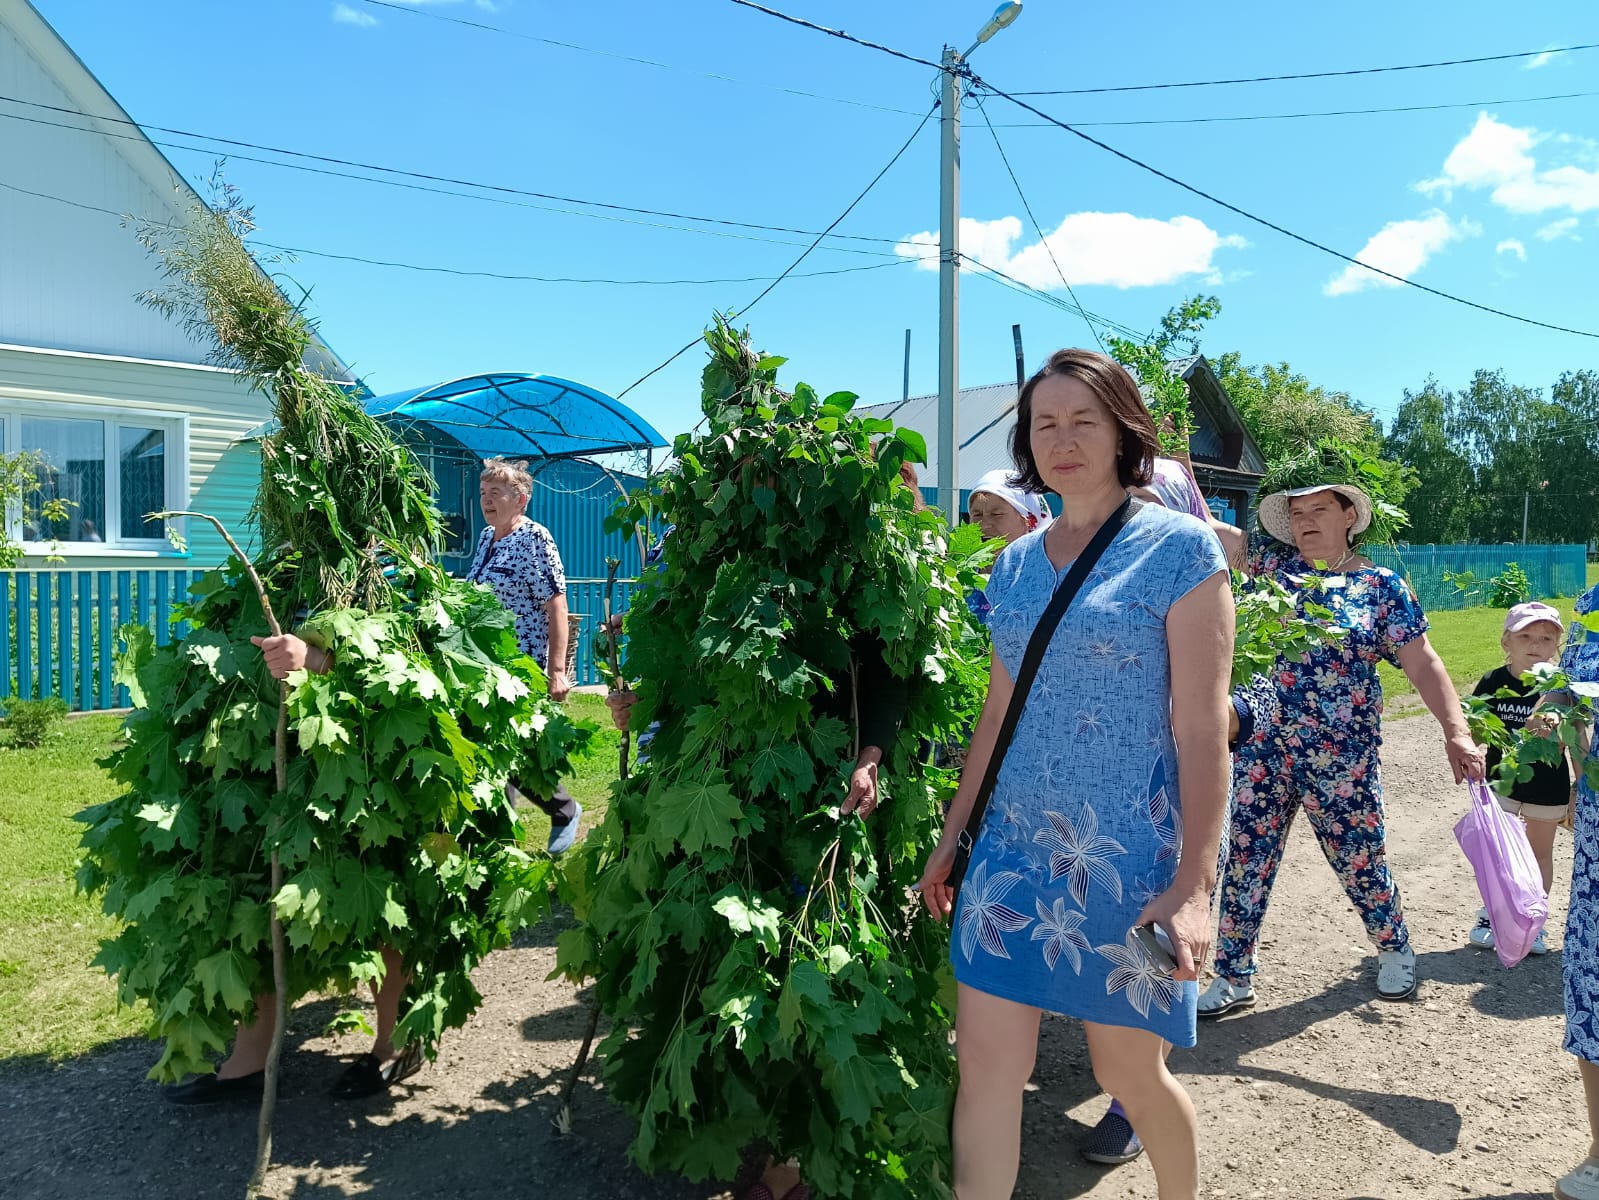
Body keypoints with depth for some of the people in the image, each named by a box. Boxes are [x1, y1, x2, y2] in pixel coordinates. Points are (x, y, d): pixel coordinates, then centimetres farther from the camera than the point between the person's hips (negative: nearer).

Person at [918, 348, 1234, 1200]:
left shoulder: (1180, 547, -8)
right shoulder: (1014, 564, 8)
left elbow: (1203, 729, -11)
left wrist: (1194, 882, -16)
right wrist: (950, 839, 13)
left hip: (1126, 852, -4)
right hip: (1014, 845, 5)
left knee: (1127, 1072, 12)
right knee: (985, 1062, 4)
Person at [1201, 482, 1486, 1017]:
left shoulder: (1381, 585, 0)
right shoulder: (1272, 565, 6)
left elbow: (1422, 662, -5)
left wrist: (1456, 730, -16)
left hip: (1341, 755, -2)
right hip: (1262, 747, 2)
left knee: (1359, 860, 12)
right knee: (1245, 858, 3)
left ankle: (1395, 948, 42)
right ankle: (1233, 978, 15)